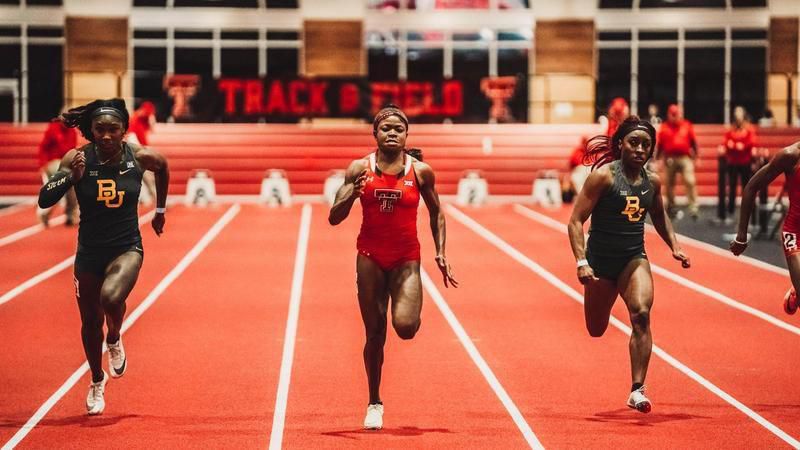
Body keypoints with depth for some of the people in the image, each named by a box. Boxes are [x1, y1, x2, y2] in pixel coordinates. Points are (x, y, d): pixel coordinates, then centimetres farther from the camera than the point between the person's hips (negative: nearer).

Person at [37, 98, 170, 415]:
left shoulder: (140, 158, -11)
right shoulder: (77, 159, -14)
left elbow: (163, 167, 13)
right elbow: (44, 200, -19)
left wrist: (160, 209, 21)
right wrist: (70, 177, -34)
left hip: (127, 249, -2)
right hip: (89, 252, 2)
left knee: (111, 297, -31)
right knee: (91, 322, 14)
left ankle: (115, 341, 4)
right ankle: (97, 380, 43)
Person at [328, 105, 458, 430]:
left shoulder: (420, 171, -2)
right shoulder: (360, 169, -2)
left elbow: (436, 213, 12)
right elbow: (334, 218, -5)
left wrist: (440, 253, 4)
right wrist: (353, 193, -23)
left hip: (406, 259, -1)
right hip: (370, 257, 1)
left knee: (405, 327, -21)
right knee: (375, 334, 4)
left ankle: (412, 313, 17)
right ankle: (374, 403, 19)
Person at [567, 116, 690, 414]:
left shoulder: (652, 181, 1)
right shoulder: (603, 176, -14)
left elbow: (659, 216, 22)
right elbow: (576, 221, -15)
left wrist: (675, 247, 9)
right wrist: (581, 261, -25)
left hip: (634, 259, 2)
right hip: (600, 260, -2)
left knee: (641, 314, -23)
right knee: (596, 330, 13)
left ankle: (637, 389, -21)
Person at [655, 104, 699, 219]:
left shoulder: (687, 126, 5)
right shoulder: (664, 127, 4)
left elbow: (693, 142, 10)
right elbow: (659, 145, 7)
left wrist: (695, 156, 8)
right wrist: (656, 159, 6)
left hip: (685, 158, -1)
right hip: (670, 159, 1)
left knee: (690, 182, -12)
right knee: (669, 183, 8)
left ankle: (694, 207, -14)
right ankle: (671, 207, 20)